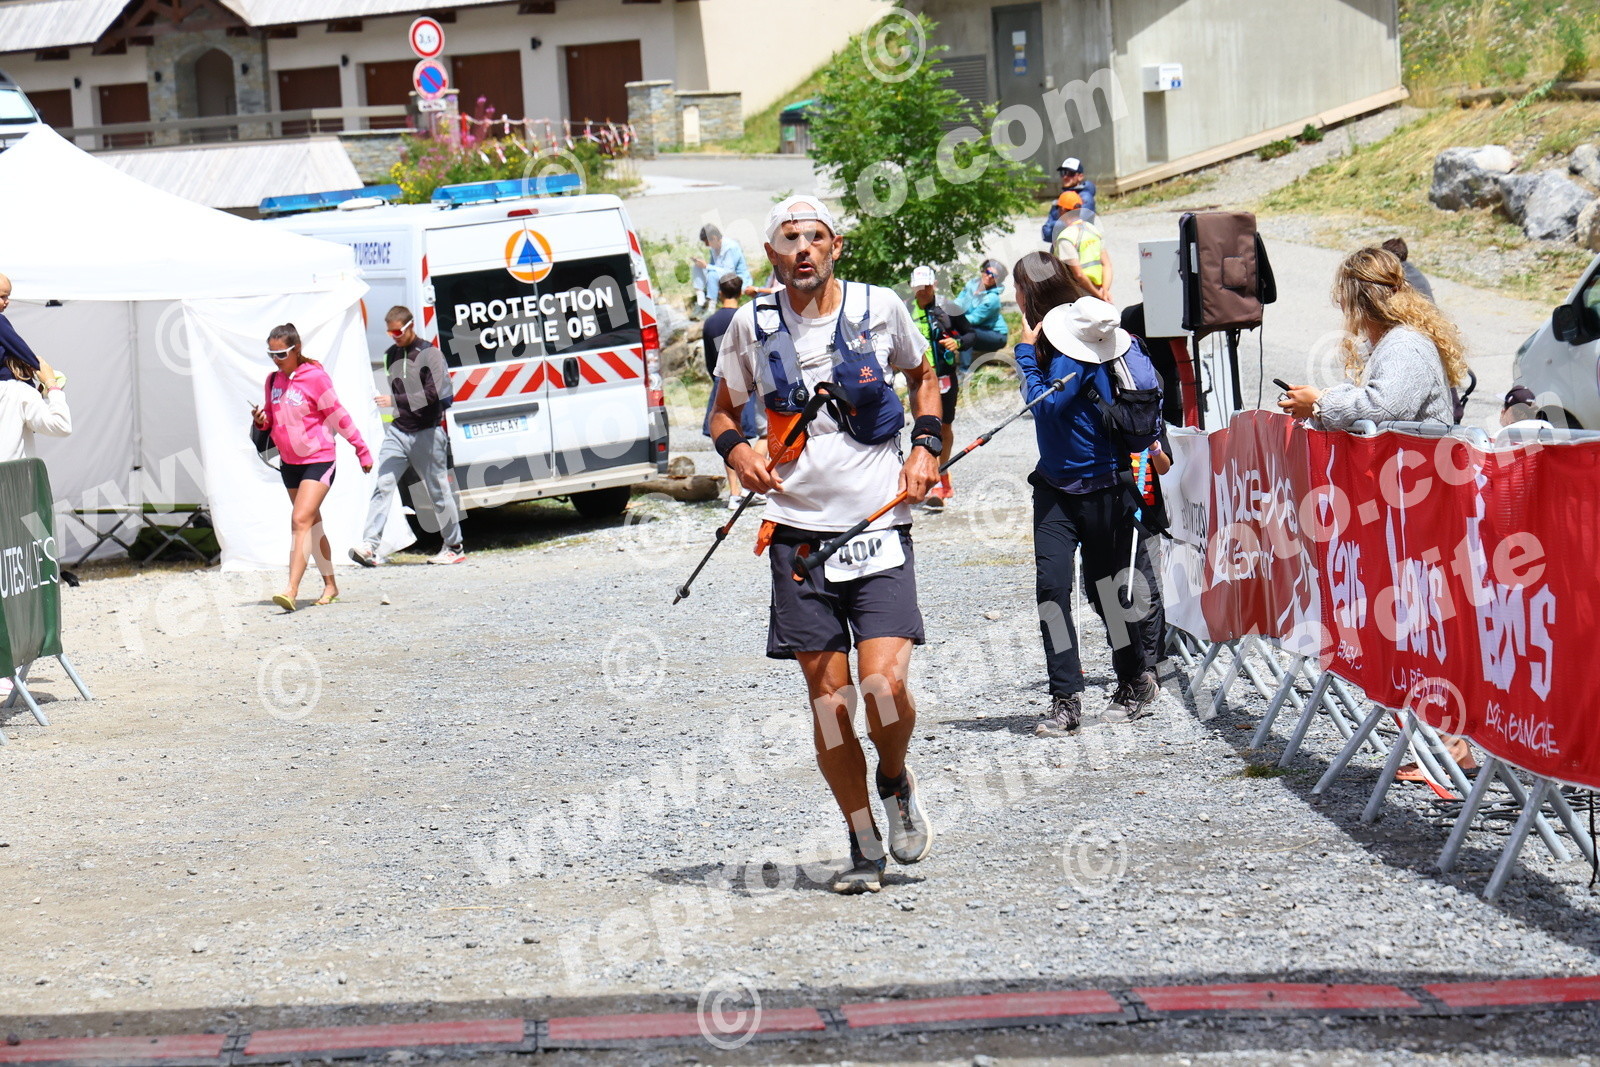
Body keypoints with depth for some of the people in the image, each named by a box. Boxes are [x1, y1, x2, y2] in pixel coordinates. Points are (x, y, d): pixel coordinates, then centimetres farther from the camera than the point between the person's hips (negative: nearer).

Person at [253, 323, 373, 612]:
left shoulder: (314, 377, -13)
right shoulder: (273, 380, 6)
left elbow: (337, 415, -9)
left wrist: (362, 449, -5)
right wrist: (261, 420, -5)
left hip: (318, 460, -7)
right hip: (289, 462, 7)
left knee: (301, 520, -18)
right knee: (312, 523, 14)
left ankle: (292, 589, -26)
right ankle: (330, 584, 26)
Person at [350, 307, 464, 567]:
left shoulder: (429, 354, -7)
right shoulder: (391, 355, 12)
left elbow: (432, 394, -18)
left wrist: (395, 401, -24)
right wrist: (389, 410, 15)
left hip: (426, 432, -5)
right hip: (397, 431, 5)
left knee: (438, 492, 5)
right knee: (383, 485, -10)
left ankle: (454, 547, 18)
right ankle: (369, 545, -18)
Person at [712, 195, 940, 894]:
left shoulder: (879, 308, 2)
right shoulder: (752, 325, 3)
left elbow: (922, 377, 20)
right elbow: (723, 411, 16)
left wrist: (926, 446, 4)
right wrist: (738, 451, -6)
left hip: (878, 526, -1)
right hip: (799, 529, 1)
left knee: (885, 684, -15)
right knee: (827, 696, 0)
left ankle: (896, 782, 17)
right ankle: (863, 846, 14)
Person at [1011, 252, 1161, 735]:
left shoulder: (1077, 337, -18)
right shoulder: (1049, 336, 7)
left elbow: (1047, 405, -23)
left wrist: (1027, 351, -18)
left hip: (1102, 485, -7)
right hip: (1055, 485, 7)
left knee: (1104, 583, 5)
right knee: (1051, 583, -6)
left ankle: (1136, 682, 26)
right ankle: (1065, 700, -5)